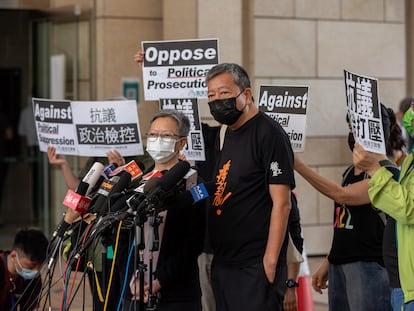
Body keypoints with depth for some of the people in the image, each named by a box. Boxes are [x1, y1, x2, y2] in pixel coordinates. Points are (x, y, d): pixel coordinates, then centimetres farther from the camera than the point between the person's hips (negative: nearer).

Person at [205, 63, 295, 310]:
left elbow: (281, 203, -15)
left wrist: (270, 261, -19)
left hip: (256, 265, -8)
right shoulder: (227, 135, 15)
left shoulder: (269, 134, -9)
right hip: (223, 262, 8)